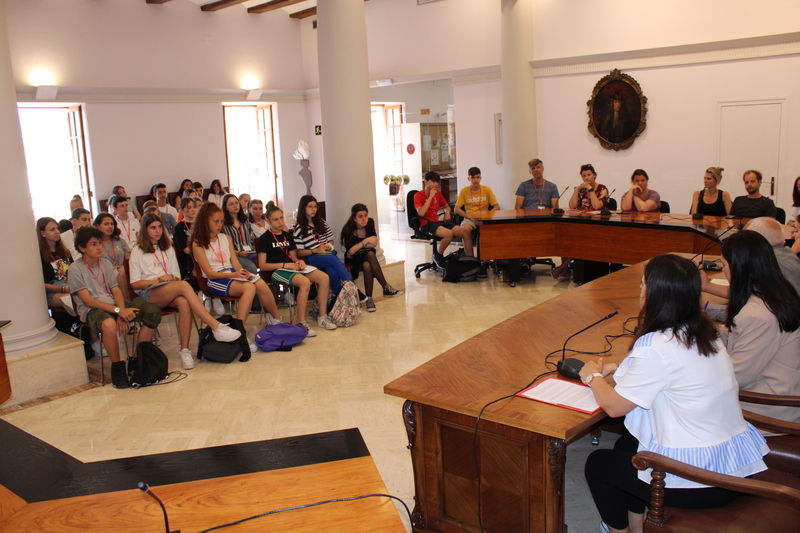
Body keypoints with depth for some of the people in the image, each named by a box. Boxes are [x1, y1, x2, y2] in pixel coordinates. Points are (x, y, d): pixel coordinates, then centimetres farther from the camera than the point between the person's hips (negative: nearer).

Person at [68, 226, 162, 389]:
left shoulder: (106, 263, 16)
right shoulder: (75, 269, -2)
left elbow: (116, 290, 7)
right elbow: (87, 300, -12)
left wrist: (122, 312, -13)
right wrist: (118, 311, -23)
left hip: (114, 304, 6)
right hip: (92, 309, -6)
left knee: (153, 312, -18)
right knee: (109, 324, -42)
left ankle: (135, 359, -6)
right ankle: (117, 367, -17)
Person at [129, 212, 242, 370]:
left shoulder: (168, 249, 24)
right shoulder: (137, 251, 10)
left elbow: (177, 276, 18)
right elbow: (135, 283, 1)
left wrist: (171, 278, -6)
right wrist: (158, 280, -13)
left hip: (171, 293, 4)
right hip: (147, 295, -4)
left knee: (184, 303, -36)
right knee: (184, 286, -35)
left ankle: (185, 350, -34)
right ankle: (217, 327, -43)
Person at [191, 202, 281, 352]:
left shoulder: (225, 238, 19)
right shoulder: (198, 244, 0)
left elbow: (235, 262, 13)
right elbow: (210, 273, -8)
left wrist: (241, 271, -11)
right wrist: (233, 275, -21)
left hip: (233, 274, 5)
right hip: (215, 280, -5)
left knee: (261, 285, -26)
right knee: (249, 287, -34)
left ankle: (276, 320, -5)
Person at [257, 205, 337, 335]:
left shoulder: (288, 236, 18)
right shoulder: (265, 239, -2)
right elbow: (262, 266, -8)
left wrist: (299, 261, 0)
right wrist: (284, 265, -15)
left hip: (291, 266, 7)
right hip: (276, 270, -7)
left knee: (324, 278, -15)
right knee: (305, 282, -35)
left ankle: (322, 317, -6)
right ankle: (302, 324, -29)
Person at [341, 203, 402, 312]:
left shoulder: (370, 223, -4)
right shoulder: (348, 230, -15)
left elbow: (374, 244, -1)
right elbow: (349, 253, -22)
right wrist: (365, 242, -29)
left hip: (368, 256, 3)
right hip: (354, 259, -3)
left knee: (367, 265, -35)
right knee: (370, 255, -35)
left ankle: (369, 298, -32)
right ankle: (386, 287, -35)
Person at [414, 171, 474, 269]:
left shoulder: (437, 193, 16)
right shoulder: (418, 195, -3)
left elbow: (446, 206, 31)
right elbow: (421, 213, -21)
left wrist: (447, 212, 6)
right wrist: (431, 196, -15)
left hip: (438, 222, 7)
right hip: (427, 224, -7)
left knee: (467, 233, -13)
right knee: (449, 233, -35)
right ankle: (438, 256, -9)